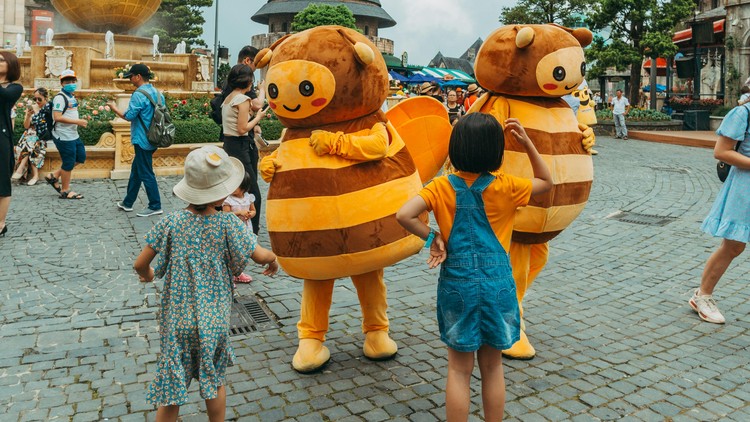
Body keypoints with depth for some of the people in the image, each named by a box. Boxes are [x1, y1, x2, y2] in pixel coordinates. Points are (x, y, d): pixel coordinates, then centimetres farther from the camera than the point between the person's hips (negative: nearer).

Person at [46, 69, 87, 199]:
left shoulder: (72, 96, 14)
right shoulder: (60, 97, -15)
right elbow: (57, 117, -24)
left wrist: (79, 122, 8)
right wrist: (77, 121, -23)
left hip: (73, 135, 10)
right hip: (64, 136, -10)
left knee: (81, 157, 18)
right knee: (68, 163, 0)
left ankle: (54, 176, 25)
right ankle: (65, 191, 16)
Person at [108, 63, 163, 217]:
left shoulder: (139, 95, -17)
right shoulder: (158, 93, 9)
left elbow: (129, 116, -18)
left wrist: (114, 108, 0)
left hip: (142, 141, -9)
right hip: (153, 139, 9)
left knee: (146, 174, 0)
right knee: (136, 170, 18)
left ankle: (155, 206, 6)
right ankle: (128, 202, 29)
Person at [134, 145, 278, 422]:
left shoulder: (171, 222, -8)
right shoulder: (227, 223, -12)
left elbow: (140, 264, -5)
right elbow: (260, 256, -9)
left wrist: (146, 274, 18)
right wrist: (273, 259, 14)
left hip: (177, 321, 1)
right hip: (214, 321, -1)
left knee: (170, 389, 13)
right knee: (215, 381, 20)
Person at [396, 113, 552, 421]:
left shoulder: (443, 187, -8)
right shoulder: (505, 187, -5)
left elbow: (404, 215, -21)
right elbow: (547, 182, 13)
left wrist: (433, 237, -7)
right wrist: (527, 144, 6)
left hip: (457, 284, -1)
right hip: (497, 283, 1)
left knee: (459, 370, 10)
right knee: (492, 367, 17)